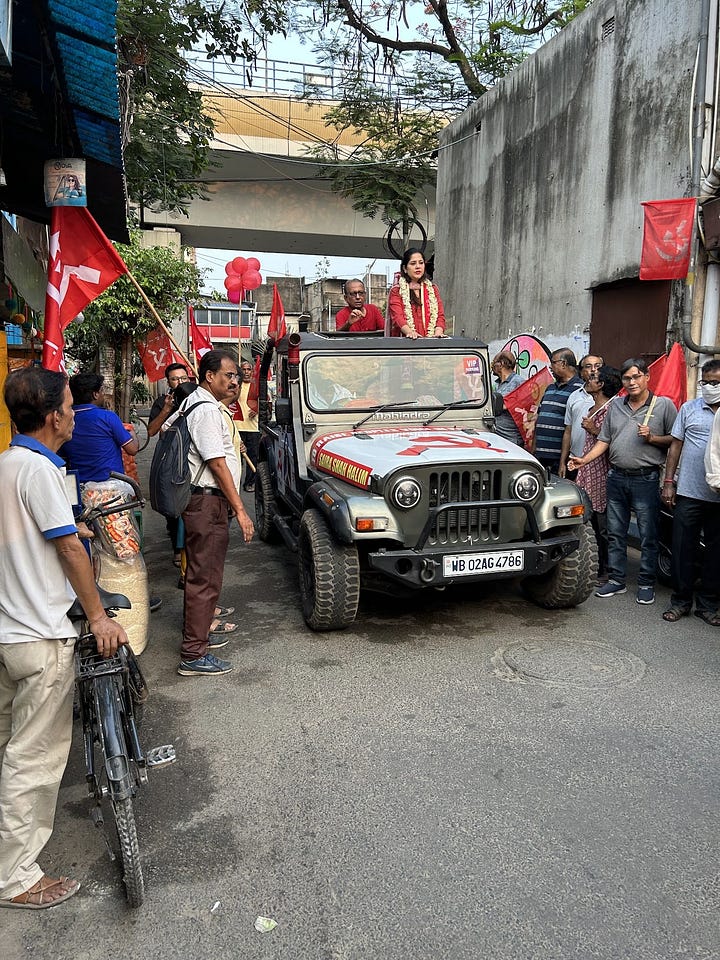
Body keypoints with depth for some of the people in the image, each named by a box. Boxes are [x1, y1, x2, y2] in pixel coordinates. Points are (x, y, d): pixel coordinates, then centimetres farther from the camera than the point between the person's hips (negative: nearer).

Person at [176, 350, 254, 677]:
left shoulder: (193, 403, 15)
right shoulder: (207, 410, -18)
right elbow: (217, 464, -22)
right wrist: (240, 510, -21)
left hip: (200, 500, 11)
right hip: (208, 503, -11)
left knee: (201, 573, 21)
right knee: (205, 579, -5)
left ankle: (197, 634, 36)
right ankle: (193, 656, 2)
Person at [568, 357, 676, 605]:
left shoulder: (664, 405, -2)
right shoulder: (615, 406, 12)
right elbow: (604, 440, 12)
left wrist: (652, 438, -16)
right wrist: (585, 459, 0)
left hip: (646, 479, -4)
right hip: (616, 477, 4)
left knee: (648, 535, 3)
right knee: (615, 533, 10)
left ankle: (646, 584, 15)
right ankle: (616, 580, 21)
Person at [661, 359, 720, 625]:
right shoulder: (689, 408, 6)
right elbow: (676, 445, 7)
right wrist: (668, 481, 1)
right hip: (688, 492, 0)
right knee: (682, 549, 4)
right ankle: (680, 600, 17)